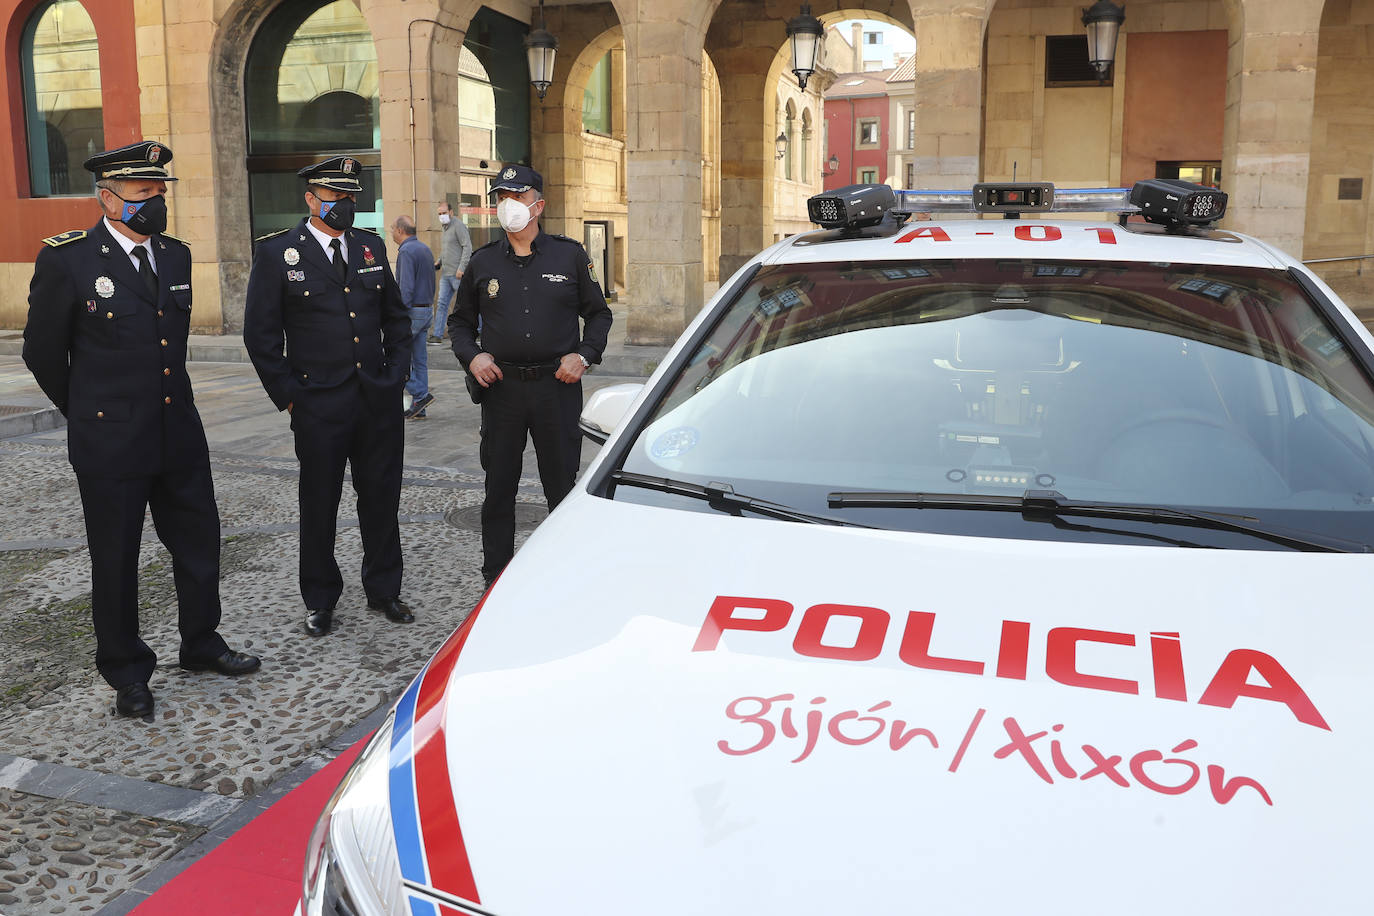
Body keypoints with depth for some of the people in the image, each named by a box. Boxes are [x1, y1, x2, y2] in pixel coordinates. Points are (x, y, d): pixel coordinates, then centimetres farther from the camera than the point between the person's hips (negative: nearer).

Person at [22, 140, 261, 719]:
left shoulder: (175, 255, 7)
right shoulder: (68, 260, -11)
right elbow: (43, 352, -1)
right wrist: (86, 411, 9)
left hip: (180, 435, 5)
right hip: (110, 444, -5)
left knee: (198, 542, 14)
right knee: (116, 561, 9)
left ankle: (201, 644, 34)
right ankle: (126, 672, 25)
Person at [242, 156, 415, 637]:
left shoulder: (371, 246, 10)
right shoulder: (276, 253, -3)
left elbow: (396, 316, 17)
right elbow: (260, 335, -4)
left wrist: (396, 373, 8)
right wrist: (288, 396, -6)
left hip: (380, 400, 4)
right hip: (319, 407, -3)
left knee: (381, 498, 11)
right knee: (319, 505, 8)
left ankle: (383, 589, 27)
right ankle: (320, 601, 23)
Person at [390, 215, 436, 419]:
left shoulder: (406, 251, -13)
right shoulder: (425, 249, 15)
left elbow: (406, 287, -20)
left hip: (412, 310, -9)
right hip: (427, 309, 9)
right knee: (419, 359, 9)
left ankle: (420, 395, -6)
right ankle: (418, 409, 11)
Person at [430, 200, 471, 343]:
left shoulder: (458, 225, -9)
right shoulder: (445, 228, 18)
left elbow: (467, 247, -16)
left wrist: (461, 268, -22)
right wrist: (438, 264, 12)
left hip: (457, 274, -8)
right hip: (445, 273, 8)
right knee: (441, 303, 3)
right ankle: (438, 335, 2)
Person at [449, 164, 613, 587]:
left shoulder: (569, 255, 5)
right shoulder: (483, 262, 9)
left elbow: (599, 314, 10)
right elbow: (459, 321, 17)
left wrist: (584, 355, -5)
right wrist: (471, 356, -2)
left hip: (557, 386, -1)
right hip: (501, 388, 1)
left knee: (563, 488, 6)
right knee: (498, 492, 7)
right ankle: (496, 578, 18)